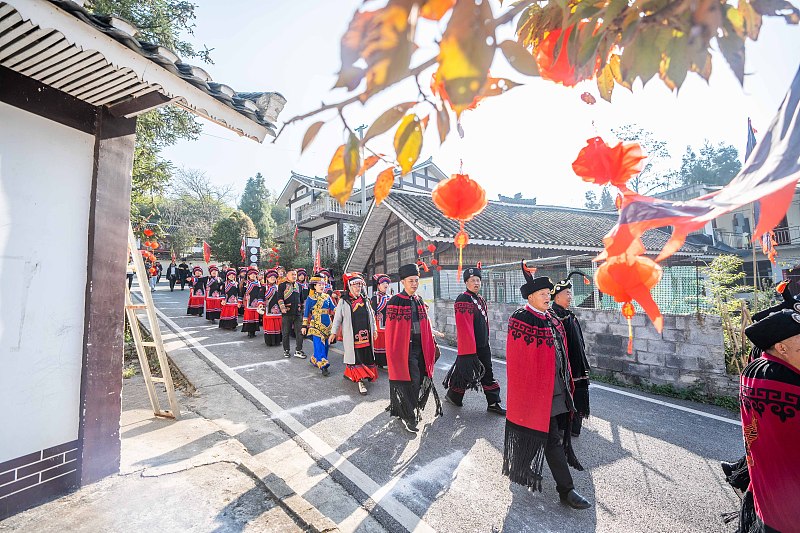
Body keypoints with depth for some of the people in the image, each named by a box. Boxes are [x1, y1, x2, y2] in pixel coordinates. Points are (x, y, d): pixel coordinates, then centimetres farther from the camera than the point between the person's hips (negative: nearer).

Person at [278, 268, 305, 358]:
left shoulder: (299, 286, 16)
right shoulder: (282, 285, 1)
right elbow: (280, 298, -7)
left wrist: (302, 309, 21)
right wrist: (282, 308, -20)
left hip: (298, 313, 4)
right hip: (287, 313, -4)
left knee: (299, 332, 2)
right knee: (285, 333, 6)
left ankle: (298, 351, 11)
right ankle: (286, 350, 20)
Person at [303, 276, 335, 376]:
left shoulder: (327, 297, 11)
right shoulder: (310, 298, -2)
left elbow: (333, 308, 7)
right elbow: (306, 312, 1)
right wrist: (304, 326, -1)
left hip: (327, 324, 5)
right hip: (316, 324, -5)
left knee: (325, 344, 11)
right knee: (319, 345, -10)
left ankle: (315, 359, 32)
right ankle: (323, 366, -8)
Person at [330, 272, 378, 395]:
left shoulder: (365, 300, 9)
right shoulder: (343, 301, -5)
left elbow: (371, 315, 16)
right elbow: (337, 318, 0)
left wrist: (374, 329, 17)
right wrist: (333, 332, 1)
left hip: (365, 334, 5)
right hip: (351, 335, -5)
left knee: (366, 356, 10)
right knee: (354, 357, -2)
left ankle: (349, 373, 29)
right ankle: (360, 381, 5)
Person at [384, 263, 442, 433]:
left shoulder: (419, 301, 10)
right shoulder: (395, 302, -10)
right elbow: (391, 330, -10)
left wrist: (433, 345, 16)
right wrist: (393, 353, -11)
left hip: (420, 347, 6)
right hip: (405, 348, -6)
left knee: (422, 380, 11)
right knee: (412, 381, -6)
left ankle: (415, 409, 33)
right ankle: (408, 416, 14)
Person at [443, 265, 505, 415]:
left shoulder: (481, 300, 10)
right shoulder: (462, 301, -18)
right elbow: (464, 328, -23)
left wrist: (485, 340, 20)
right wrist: (469, 350, -23)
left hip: (483, 346, 8)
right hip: (468, 346, -8)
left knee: (488, 374, 13)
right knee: (465, 372, 8)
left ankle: (493, 403, 23)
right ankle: (453, 396, 30)